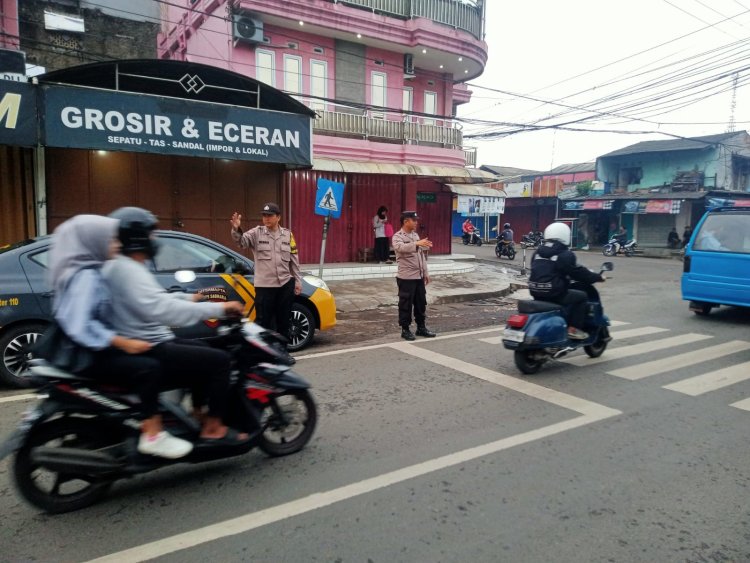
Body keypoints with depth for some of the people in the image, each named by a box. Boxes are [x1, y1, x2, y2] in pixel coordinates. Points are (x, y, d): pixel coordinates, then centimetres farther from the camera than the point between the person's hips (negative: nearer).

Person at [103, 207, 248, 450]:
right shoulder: (125, 269, -21)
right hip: (146, 352, -11)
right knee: (218, 359, -11)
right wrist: (218, 308, -30)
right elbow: (161, 310, -32)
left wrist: (190, 298, 22)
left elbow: (155, 300, 25)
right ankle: (213, 428, -2)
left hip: (146, 345, 11)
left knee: (202, 350, 25)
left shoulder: (125, 266, 14)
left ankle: (198, 413, 29)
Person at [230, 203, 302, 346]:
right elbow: (242, 240, -20)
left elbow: (294, 260, 10)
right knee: (263, 320, 2)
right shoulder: (257, 233, -1)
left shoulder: (287, 234, 7)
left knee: (284, 320, 12)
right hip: (264, 285, -3)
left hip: (285, 284, 3)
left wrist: (298, 281, 8)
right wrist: (236, 229, -41)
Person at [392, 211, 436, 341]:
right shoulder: (398, 237, -10)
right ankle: (405, 330, 12)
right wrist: (417, 243, -46)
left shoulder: (415, 235, 14)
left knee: (421, 303, 12)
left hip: (419, 276, 7)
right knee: (406, 304, 1)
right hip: (406, 277, -7)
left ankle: (421, 327, 24)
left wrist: (425, 272, 16)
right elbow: (400, 247, -34)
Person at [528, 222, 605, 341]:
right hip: (554, 293, -8)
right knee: (581, 296, 10)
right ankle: (573, 329, 4)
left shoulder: (538, 252, 13)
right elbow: (577, 272, -6)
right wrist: (597, 277, 9)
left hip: (536, 293, 8)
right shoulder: (565, 254, -8)